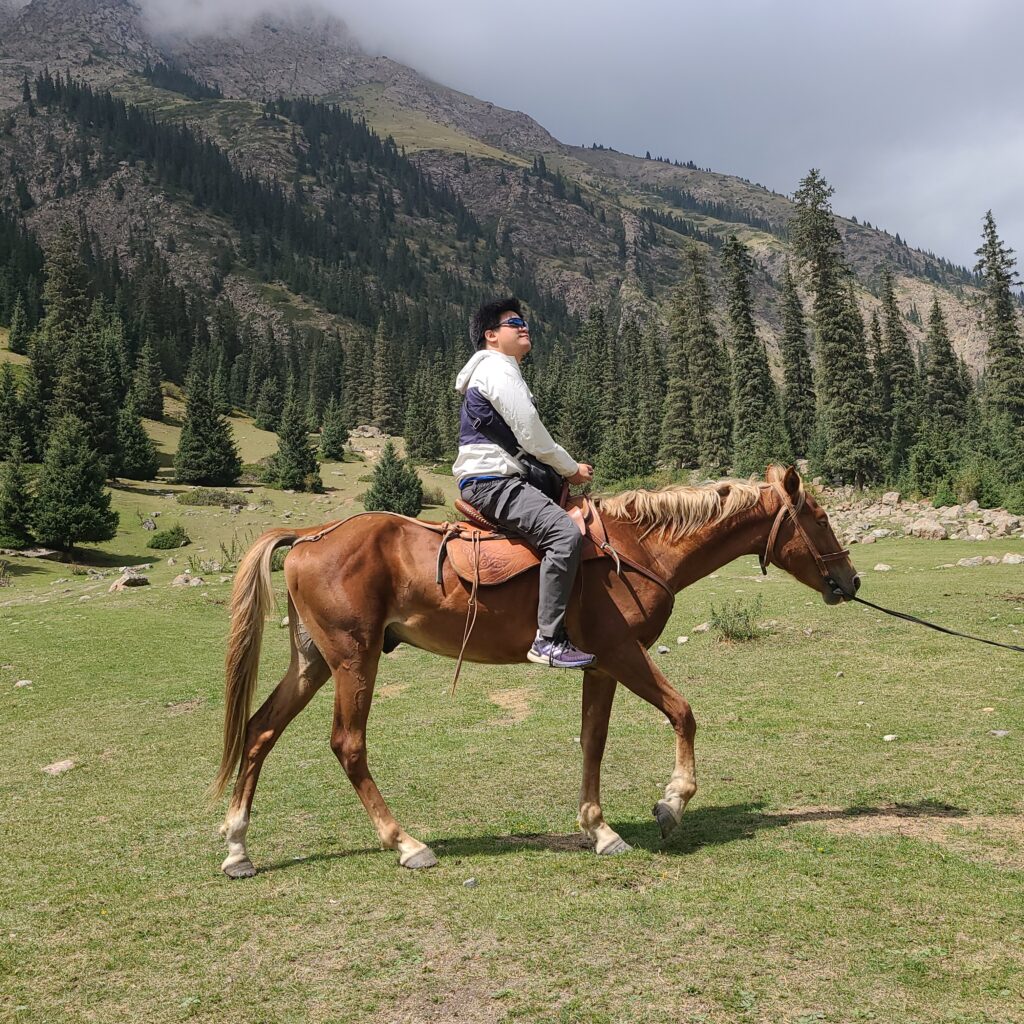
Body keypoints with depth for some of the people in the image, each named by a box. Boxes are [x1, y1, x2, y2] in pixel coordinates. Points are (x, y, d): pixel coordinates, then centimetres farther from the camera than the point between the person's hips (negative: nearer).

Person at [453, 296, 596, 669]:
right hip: (491, 480, -11)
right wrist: (572, 469, -1)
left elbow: (522, 438, 25)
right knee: (564, 533, -28)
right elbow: (530, 434, -14)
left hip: (495, 480, 11)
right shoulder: (496, 367, -7)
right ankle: (548, 640, -30)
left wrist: (564, 470, 15)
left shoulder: (500, 370, 27)